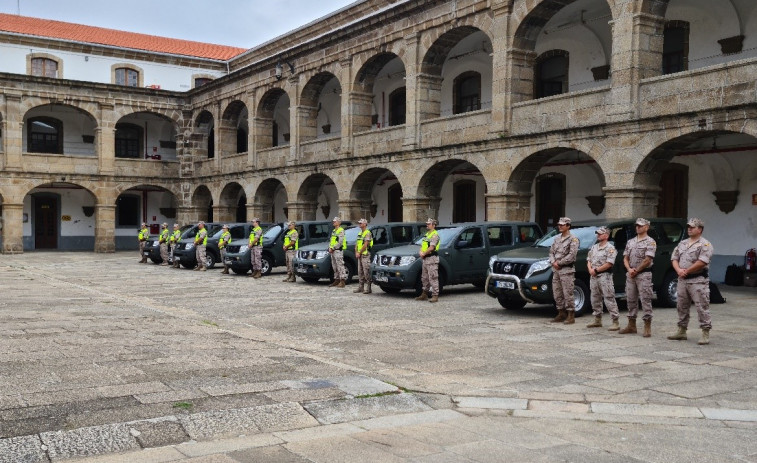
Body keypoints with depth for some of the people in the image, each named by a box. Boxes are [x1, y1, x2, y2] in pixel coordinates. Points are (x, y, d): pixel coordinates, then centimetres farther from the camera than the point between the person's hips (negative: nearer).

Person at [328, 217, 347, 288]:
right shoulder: (333, 231, 20)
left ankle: (342, 281, -11)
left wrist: (333, 248, -15)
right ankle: (336, 280, 17)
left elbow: (340, 242, -17)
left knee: (340, 266, -10)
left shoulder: (341, 230, -9)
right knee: (335, 266, 11)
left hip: (338, 251, -9)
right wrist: (330, 248, 4)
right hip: (333, 251, 9)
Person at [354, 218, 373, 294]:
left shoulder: (367, 233, -9)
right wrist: (356, 252, 2)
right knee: (360, 272, 10)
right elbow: (357, 244, 17)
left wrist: (359, 253, -13)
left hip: (365, 255, -9)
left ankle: (367, 288, -8)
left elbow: (365, 245, -16)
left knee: (366, 272, -8)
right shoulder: (359, 233, 19)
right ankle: (361, 287, 15)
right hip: (359, 255, 9)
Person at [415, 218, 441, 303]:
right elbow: (422, 245, 19)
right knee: (424, 278, 14)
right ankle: (424, 294, 23)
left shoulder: (435, 235, -11)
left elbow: (431, 248, -19)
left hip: (432, 258, -10)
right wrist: (420, 252, -1)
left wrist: (424, 254, -11)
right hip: (425, 259, 10)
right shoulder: (427, 234, 19)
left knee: (433, 278, -10)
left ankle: (435, 296, -10)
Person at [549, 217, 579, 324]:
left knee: (568, 293, -6)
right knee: (557, 293, 11)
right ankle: (561, 314, 20)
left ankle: (571, 316, -1)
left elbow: (572, 255, -16)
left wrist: (559, 263, -14)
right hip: (556, 270, 8)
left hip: (567, 270, -8)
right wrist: (553, 262, -4)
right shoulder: (557, 238, 16)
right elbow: (551, 251, 15)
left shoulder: (573, 239, -7)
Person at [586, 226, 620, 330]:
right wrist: (590, 269, -5)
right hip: (594, 276, 8)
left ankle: (615, 322, -8)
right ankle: (597, 320, 24)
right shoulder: (594, 247, 16)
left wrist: (596, 270, -14)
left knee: (609, 299, -9)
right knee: (595, 299, 13)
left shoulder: (610, 248, -8)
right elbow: (588, 260, 14)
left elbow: (609, 264, -16)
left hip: (604, 276, -8)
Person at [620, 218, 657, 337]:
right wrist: (629, 269, -5)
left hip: (644, 274, -7)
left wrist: (636, 271, -9)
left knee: (645, 300, -6)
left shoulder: (650, 242, -5)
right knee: (630, 300, 10)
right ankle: (631, 325, 18)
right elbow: (625, 258, 12)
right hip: (630, 275, 7)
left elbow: (647, 260, -13)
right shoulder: (630, 242, 15)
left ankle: (647, 327, -3)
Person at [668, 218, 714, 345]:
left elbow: (702, 262, -17)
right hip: (682, 280, 7)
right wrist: (679, 270, -7)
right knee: (682, 307, 12)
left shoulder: (705, 244, -6)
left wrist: (686, 271, -12)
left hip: (698, 281, -7)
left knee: (702, 308, -7)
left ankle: (705, 333, -4)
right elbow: (674, 258, 13)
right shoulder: (682, 244, 17)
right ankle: (681, 332, 22)